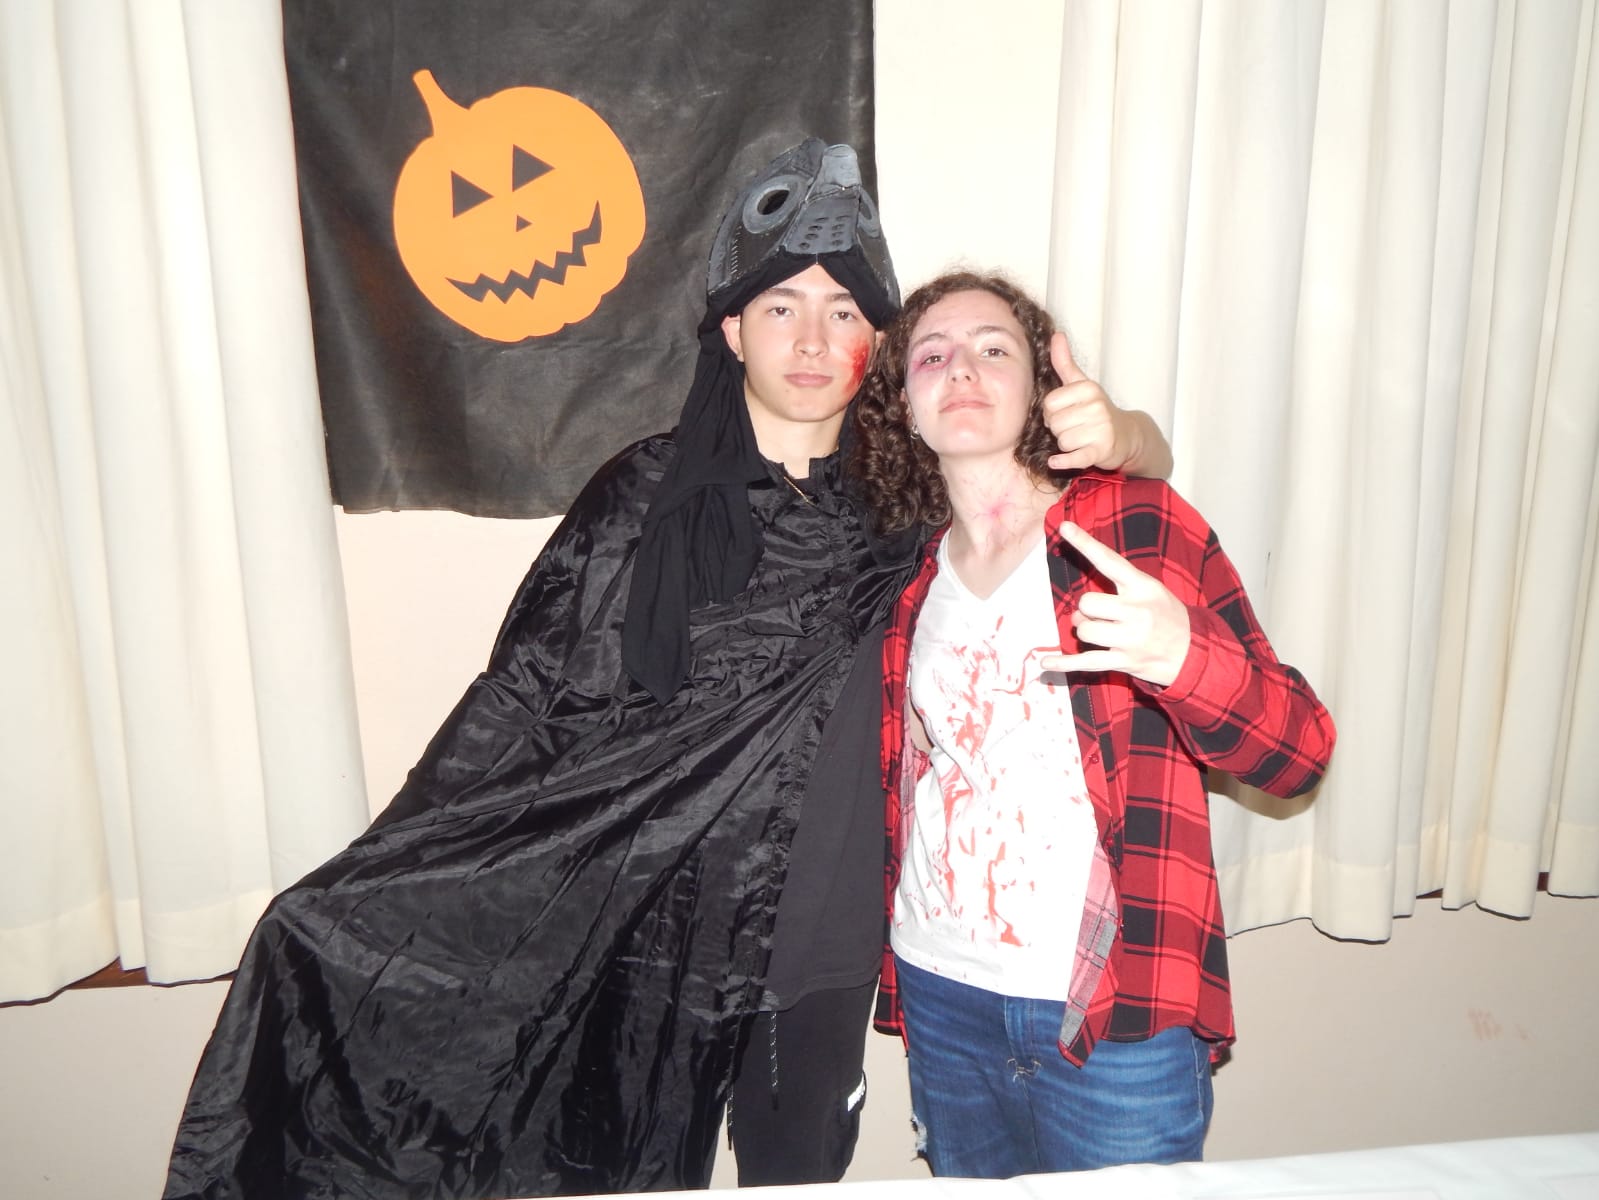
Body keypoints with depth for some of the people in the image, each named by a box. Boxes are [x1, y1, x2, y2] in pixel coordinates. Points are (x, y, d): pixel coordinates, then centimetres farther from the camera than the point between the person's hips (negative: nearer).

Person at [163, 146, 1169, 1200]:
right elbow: (522, 703, -10)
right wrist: (370, 893, -13)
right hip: (654, 931, -2)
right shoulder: (649, 498, -9)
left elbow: (1141, 454, 4)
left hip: (825, 939, 2)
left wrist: (1113, 432, -21)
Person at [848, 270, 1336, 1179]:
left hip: (1116, 1021, -4)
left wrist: (1183, 656, -31)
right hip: (939, 998, 5)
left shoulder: (1135, 523, -9)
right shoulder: (909, 575, 4)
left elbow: (1301, 753, -13)